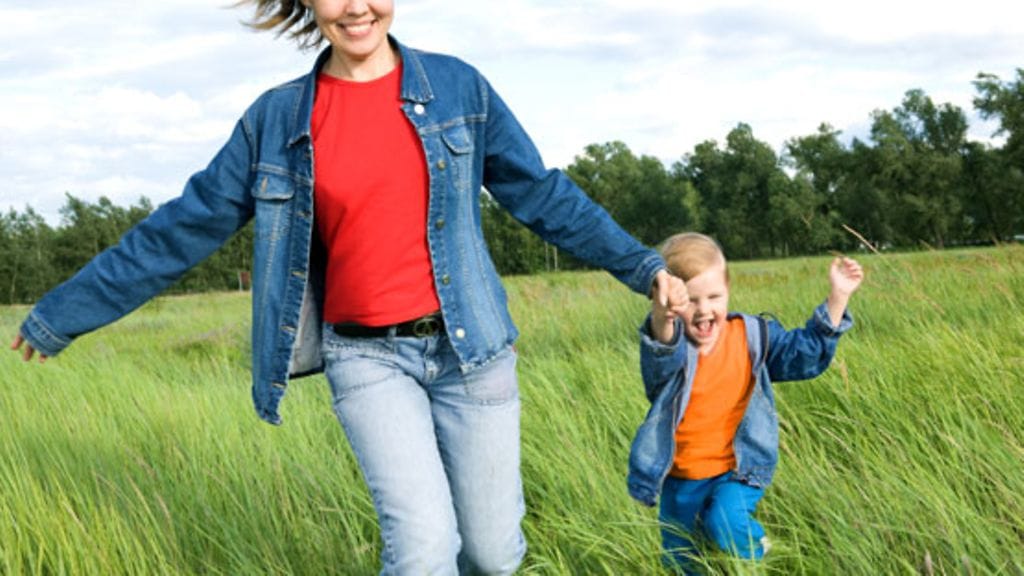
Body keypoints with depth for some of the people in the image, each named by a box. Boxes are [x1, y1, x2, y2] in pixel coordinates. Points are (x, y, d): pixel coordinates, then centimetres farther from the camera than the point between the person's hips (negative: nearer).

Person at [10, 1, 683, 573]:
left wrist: (641, 266, 8)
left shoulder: (457, 86, 1)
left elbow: (542, 193, 9)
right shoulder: (277, 118, 0)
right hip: (367, 359, -1)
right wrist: (61, 314, 7)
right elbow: (182, 228, 5)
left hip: (469, 345, 1)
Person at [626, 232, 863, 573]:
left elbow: (805, 352, -6)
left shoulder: (750, 336, -7)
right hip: (680, 481, 1)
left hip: (736, 471, -1)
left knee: (725, 522, -30)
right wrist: (662, 317, -67)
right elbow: (662, 359, -42)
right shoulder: (667, 343, -18)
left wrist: (837, 298, -18)